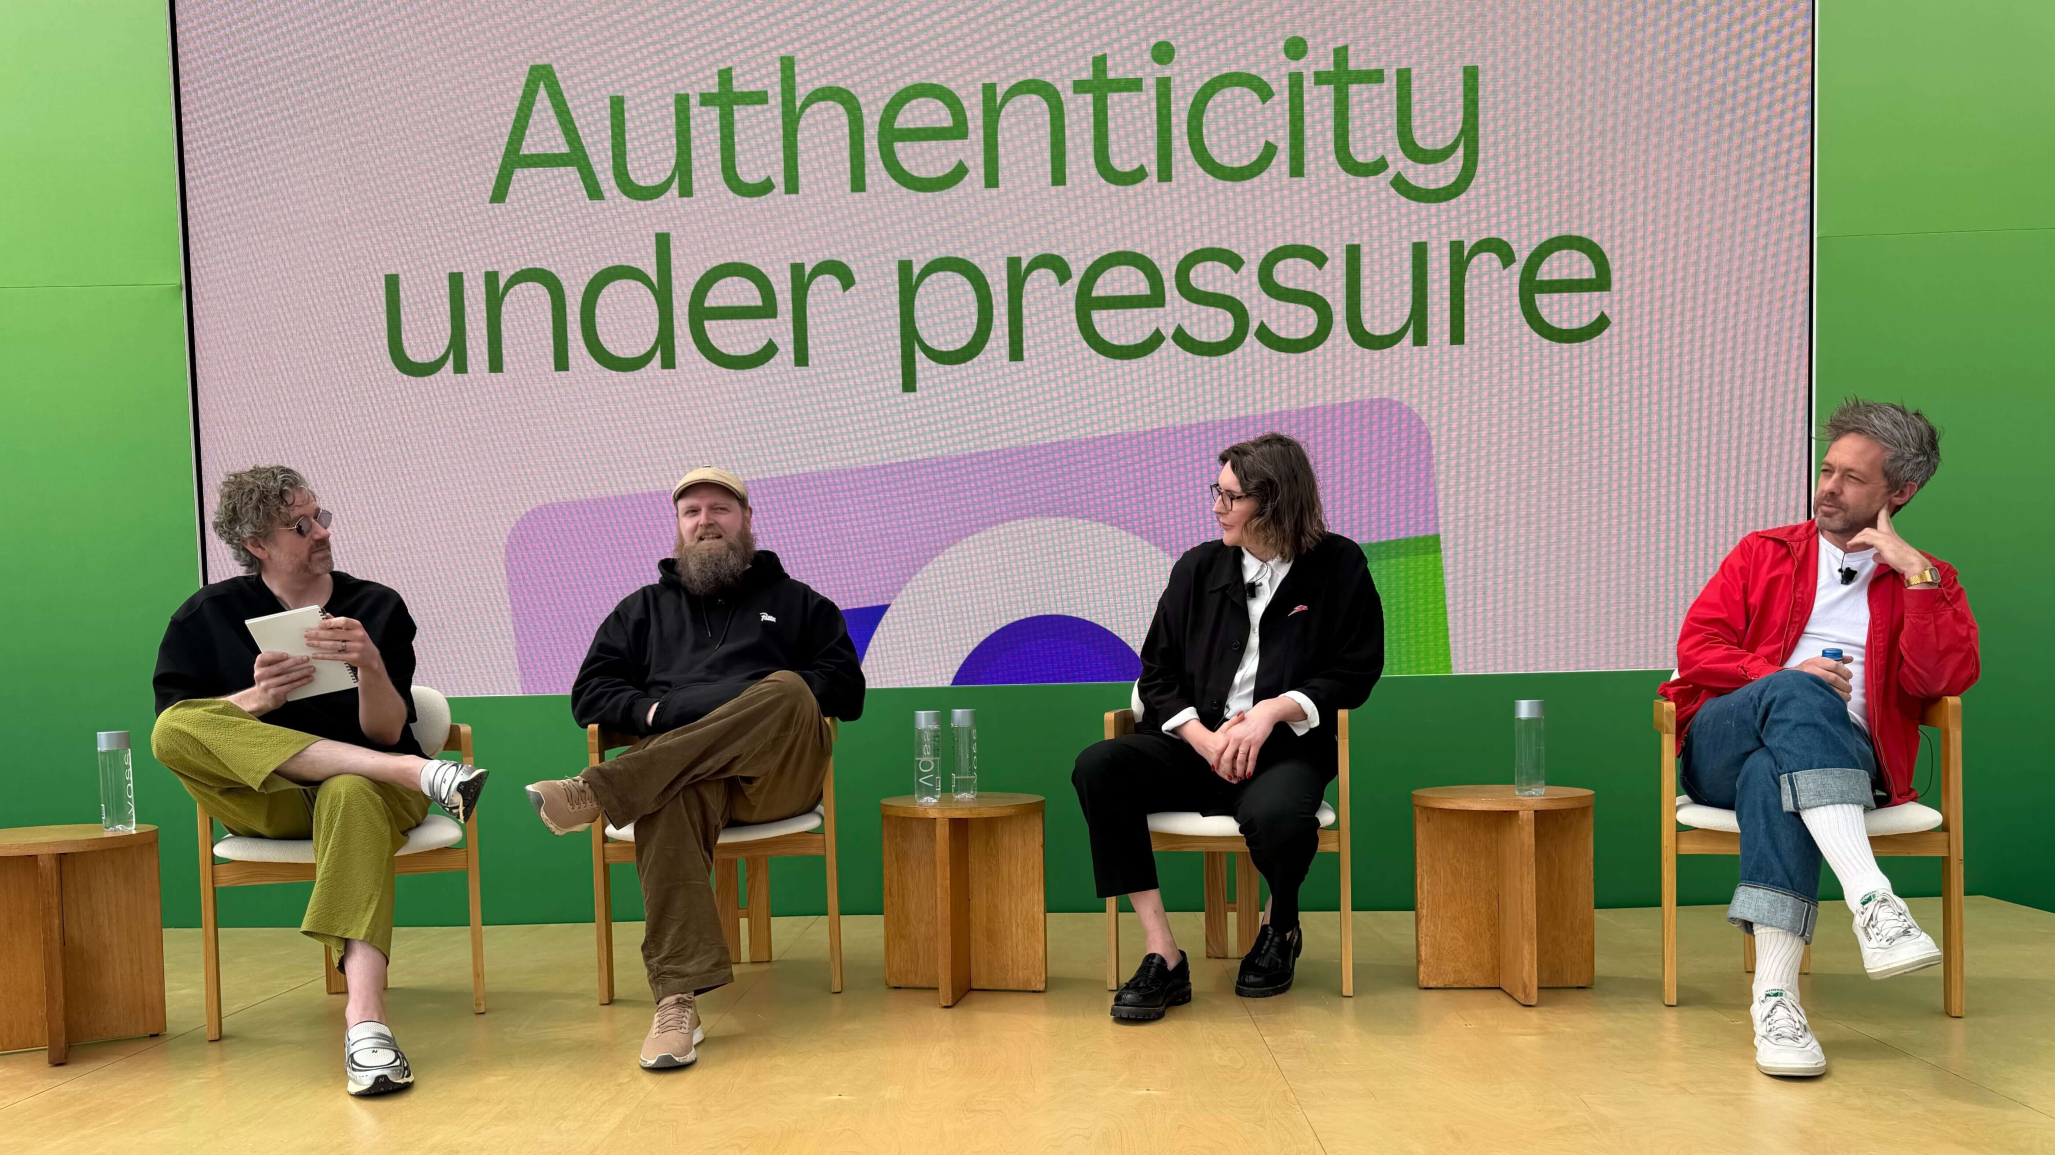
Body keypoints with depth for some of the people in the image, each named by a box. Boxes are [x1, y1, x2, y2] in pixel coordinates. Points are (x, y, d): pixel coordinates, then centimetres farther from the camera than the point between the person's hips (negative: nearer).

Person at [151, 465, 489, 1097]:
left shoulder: (378, 607, 3)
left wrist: (372, 666, -25)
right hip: (265, 802, 2)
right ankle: (418, 772, -37)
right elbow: (172, 721, -1)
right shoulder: (209, 613, 6)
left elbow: (386, 732, -4)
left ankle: (365, 1018, -52)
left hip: (364, 786, -2)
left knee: (351, 793, -39)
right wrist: (257, 700, -19)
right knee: (174, 729, -28)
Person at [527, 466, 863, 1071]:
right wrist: (651, 712, -1)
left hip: (778, 772, 0)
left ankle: (597, 794, -40)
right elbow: (589, 694, 20)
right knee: (671, 800, -39)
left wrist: (768, 706, -4)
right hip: (676, 769, 0)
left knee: (787, 691, -35)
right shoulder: (644, 607, 29)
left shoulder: (797, 601, 26)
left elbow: (846, 688, 14)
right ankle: (677, 1003, -47)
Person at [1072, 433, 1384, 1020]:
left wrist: (1274, 709, -14)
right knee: (1097, 767, -25)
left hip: (1287, 747, -3)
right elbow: (1158, 671, 10)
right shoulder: (1200, 565, 12)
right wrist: (1203, 738, -9)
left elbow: (1355, 671, 2)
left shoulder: (1338, 566, 4)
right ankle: (1162, 955, -22)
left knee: (1274, 814, -38)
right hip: (1195, 742, 3)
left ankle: (1280, 926, 2)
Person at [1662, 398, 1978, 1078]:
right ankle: (1873, 902, -51)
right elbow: (1695, 645, 7)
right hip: (1722, 743, 1)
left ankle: (1775, 995, -48)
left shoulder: (1928, 581, 18)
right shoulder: (1765, 553, 21)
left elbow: (1947, 677, -2)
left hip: (1841, 757, -1)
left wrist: (1914, 572, -6)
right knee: (1795, 693, -36)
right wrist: (1787, 677, -8)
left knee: (1772, 772, -39)